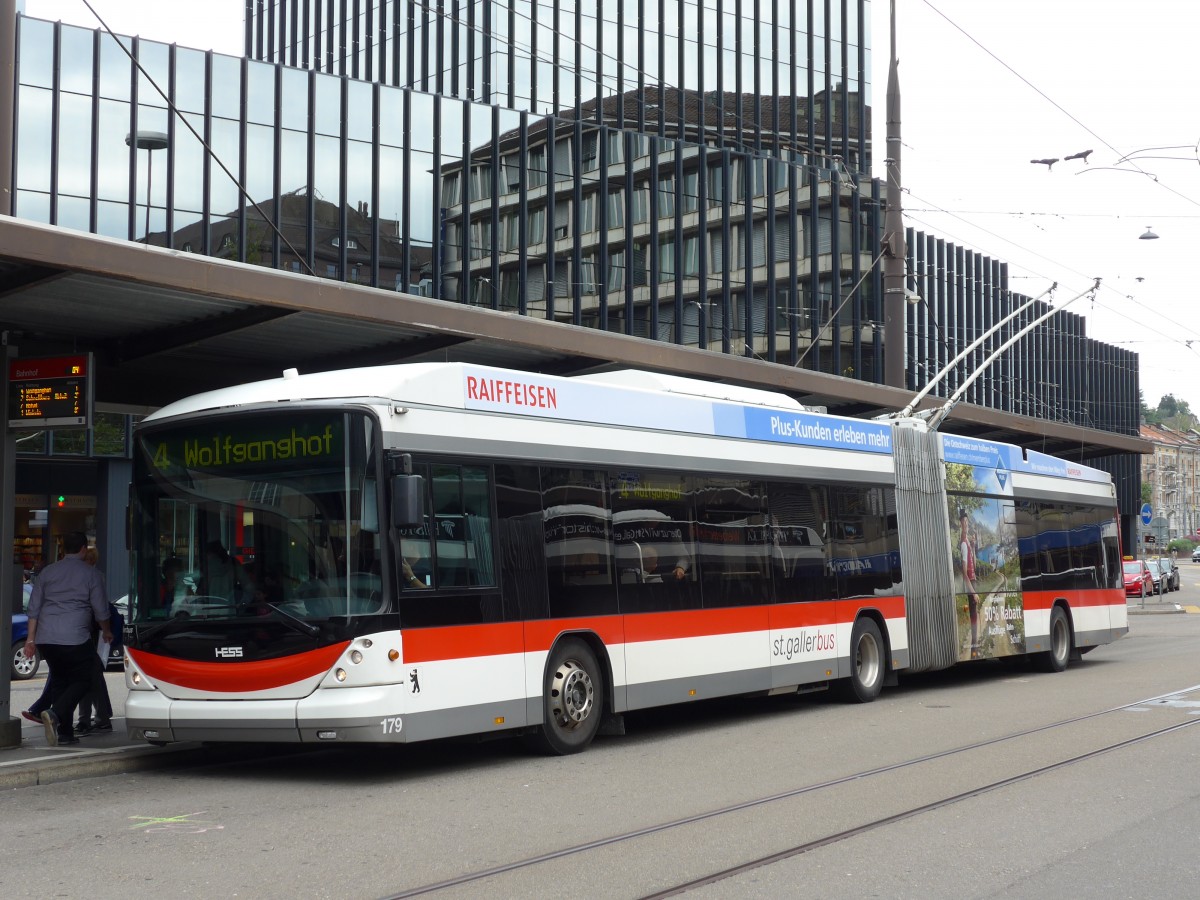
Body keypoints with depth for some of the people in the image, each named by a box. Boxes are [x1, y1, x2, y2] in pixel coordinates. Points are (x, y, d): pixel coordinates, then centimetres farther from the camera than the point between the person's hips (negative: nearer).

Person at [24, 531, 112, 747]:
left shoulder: (47, 572, 13)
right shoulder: (91, 575, 1)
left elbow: (34, 608, 11)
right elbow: (101, 611, 4)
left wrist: (31, 639, 15)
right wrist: (107, 632, 22)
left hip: (45, 639, 5)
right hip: (74, 639, -5)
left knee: (59, 680, 16)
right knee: (82, 681, 5)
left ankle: (64, 733, 12)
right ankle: (55, 714, -20)